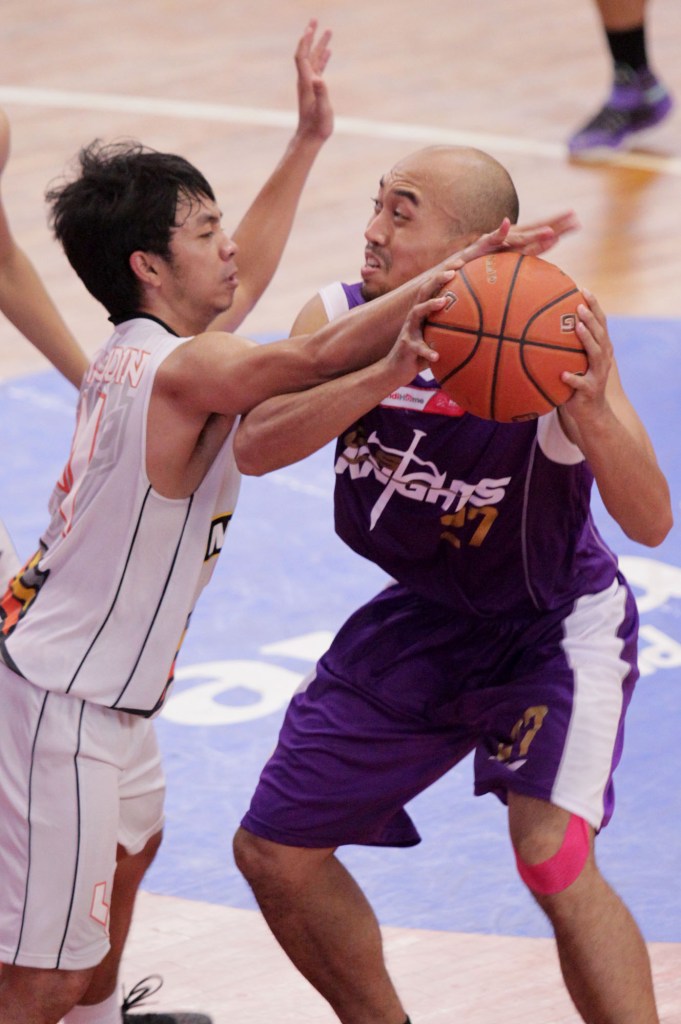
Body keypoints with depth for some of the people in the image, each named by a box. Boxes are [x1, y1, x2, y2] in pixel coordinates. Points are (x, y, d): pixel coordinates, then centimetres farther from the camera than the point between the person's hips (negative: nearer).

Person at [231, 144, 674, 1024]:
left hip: (555, 625, -5)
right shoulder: (344, 323, -17)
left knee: (552, 856, -28)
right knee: (273, 853, 9)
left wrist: (591, 415, -53)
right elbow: (255, 447, -33)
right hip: (423, 617, 5)